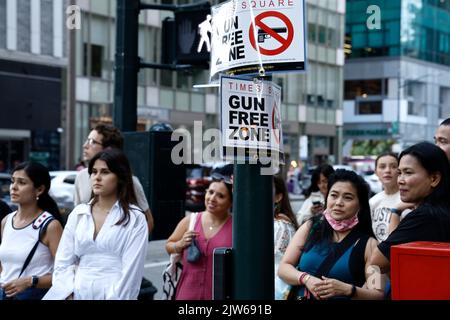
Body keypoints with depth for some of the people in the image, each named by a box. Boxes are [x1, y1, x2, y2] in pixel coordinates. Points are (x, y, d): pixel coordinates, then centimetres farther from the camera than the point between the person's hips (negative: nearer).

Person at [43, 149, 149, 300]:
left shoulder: (135, 218, -5)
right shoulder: (78, 214, 5)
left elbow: (131, 270, -11)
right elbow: (63, 263, 4)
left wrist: (115, 297, -17)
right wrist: (68, 295, -8)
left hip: (115, 294, -3)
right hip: (79, 293, 3)